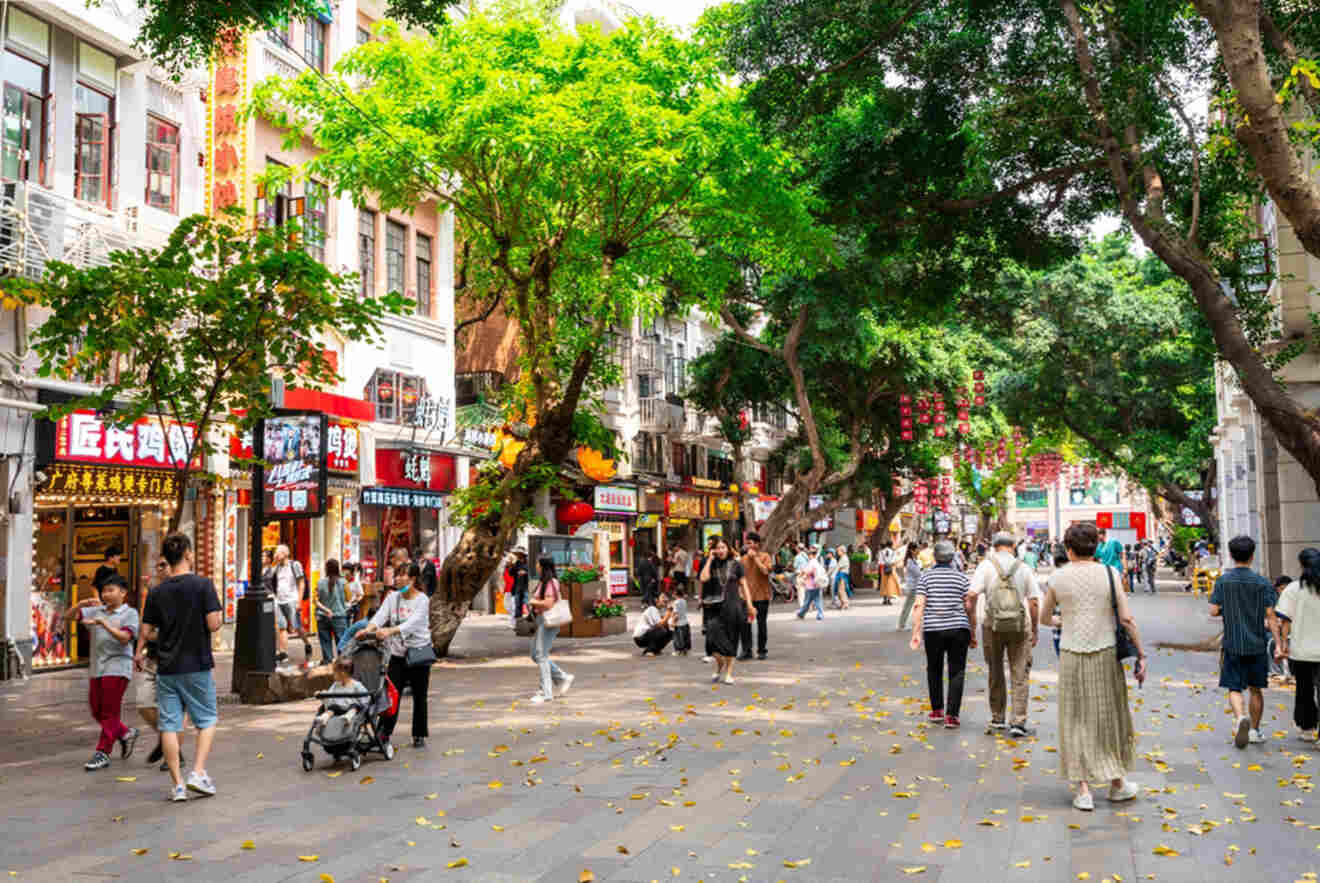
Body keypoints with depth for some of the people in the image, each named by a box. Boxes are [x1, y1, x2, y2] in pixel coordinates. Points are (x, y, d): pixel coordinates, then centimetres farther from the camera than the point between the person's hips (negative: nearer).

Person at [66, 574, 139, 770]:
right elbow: (71, 615, 8)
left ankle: (102, 753, -1)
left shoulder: (130, 613, -2)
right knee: (96, 711, 11)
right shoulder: (96, 611, 13)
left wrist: (102, 622, -22)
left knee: (109, 712, -6)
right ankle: (126, 734, 30)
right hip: (96, 667, 6)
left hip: (117, 667, -6)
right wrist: (82, 604, -11)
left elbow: (124, 637, -14)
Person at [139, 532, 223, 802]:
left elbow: (146, 632, 4)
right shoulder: (203, 585, -9)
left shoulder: (157, 592, 3)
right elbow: (213, 624, -14)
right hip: (197, 666, -3)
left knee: (169, 725, 6)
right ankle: (198, 772, -1)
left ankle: (178, 784, 5)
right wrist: (218, 618, 8)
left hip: (167, 667, 3)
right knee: (207, 720, 12)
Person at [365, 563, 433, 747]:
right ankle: (384, 733, 6)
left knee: (419, 697, 5)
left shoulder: (422, 600, -10)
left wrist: (390, 631, -39)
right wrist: (369, 628, -29)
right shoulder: (392, 597, 5)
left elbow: (412, 623, -24)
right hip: (397, 654, 3)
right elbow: (381, 615, -7)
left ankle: (419, 736, 16)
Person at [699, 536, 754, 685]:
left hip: (734, 605, 0)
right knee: (713, 637, -12)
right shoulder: (711, 565, 5)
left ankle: (728, 672, 14)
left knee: (731, 640, 2)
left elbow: (743, 585, 8)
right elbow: (704, 578, -14)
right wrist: (710, 559, -9)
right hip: (717, 606, 0)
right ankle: (720, 665, 16)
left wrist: (749, 604, 2)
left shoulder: (735, 564, 4)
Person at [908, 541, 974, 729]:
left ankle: (937, 711, 23)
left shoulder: (926, 577, 3)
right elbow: (969, 607, 3)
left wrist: (916, 633, -5)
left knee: (934, 670, 17)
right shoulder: (962, 577, 4)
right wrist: (973, 634, 11)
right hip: (958, 629, 0)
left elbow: (919, 606, -5)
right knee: (956, 672, 3)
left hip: (933, 630, 1)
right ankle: (951, 716, -5)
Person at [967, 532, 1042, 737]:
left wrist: (972, 625, -4)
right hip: (1019, 626, 0)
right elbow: (1034, 602, 0)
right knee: (1019, 676, 4)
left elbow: (971, 597, -12)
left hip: (992, 626, 0)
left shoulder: (986, 566, -3)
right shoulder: (1023, 568, 1)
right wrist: (1035, 630, 9)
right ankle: (1018, 723, -5)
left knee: (995, 674, 16)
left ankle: (997, 719, 25)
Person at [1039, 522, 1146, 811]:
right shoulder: (1110, 574, -4)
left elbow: (1044, 617, 12)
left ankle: (1083, 790, 3)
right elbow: (1126, 619, -7)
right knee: (1111, 717, 15)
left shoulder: (1059, 578, -2)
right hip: (1105, 654, 0)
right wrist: (1141, 654, 0)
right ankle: (1117, 784, 27)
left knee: (1077, 722, 7)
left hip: (1071, 657, 0)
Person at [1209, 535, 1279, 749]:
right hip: (1257, 644, 1)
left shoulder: (1223, 581, -3)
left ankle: (1241, 718, -25)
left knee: (1234, 689, 2)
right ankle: (1255, 730, 24)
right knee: (1255, 689, 14)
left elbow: (1213, 611, -5)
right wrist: (1278, 643, -6)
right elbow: (1270, 615, -8)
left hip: (1233, 644, -1)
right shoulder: (1261, 582, -4)